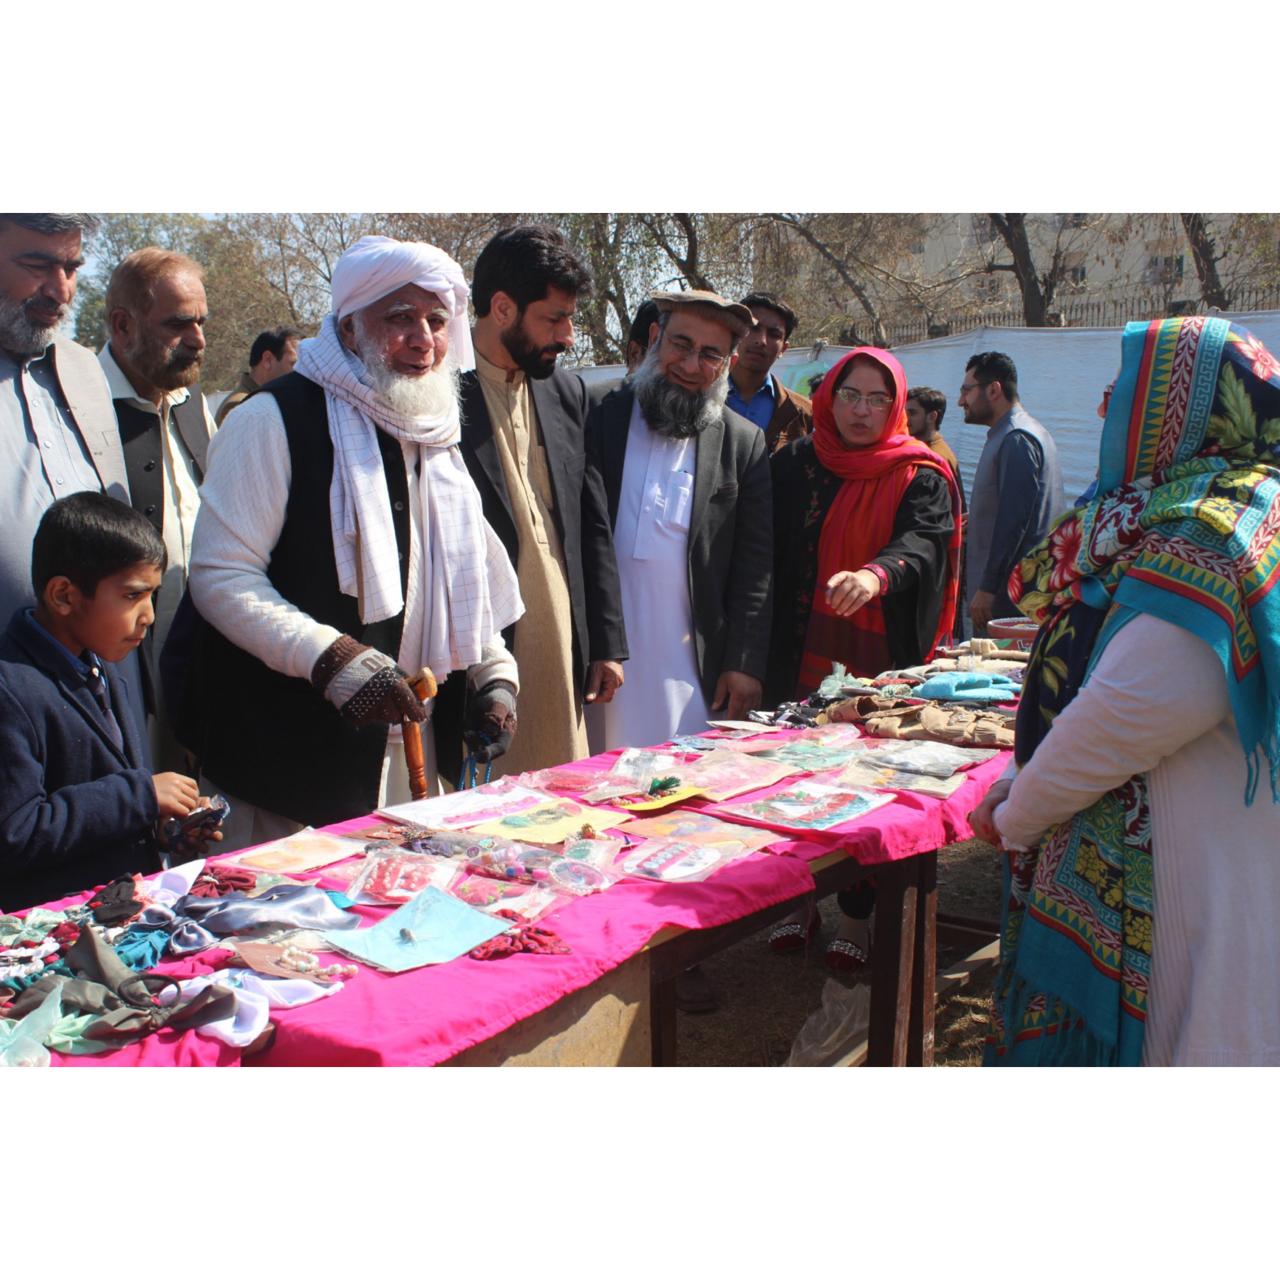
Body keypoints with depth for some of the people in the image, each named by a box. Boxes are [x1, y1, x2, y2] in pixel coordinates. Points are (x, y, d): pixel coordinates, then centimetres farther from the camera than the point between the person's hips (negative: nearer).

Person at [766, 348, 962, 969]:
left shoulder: (920, 478, -2)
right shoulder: (793, 465, 7)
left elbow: (923, 543, -19)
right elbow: (767, 553, 7)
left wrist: (875, 575, -42)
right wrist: (761, 647, 0)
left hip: (880, 659, -2)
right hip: (803, 655, 3)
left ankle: (857, 913, 19)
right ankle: (799, 899, 24)